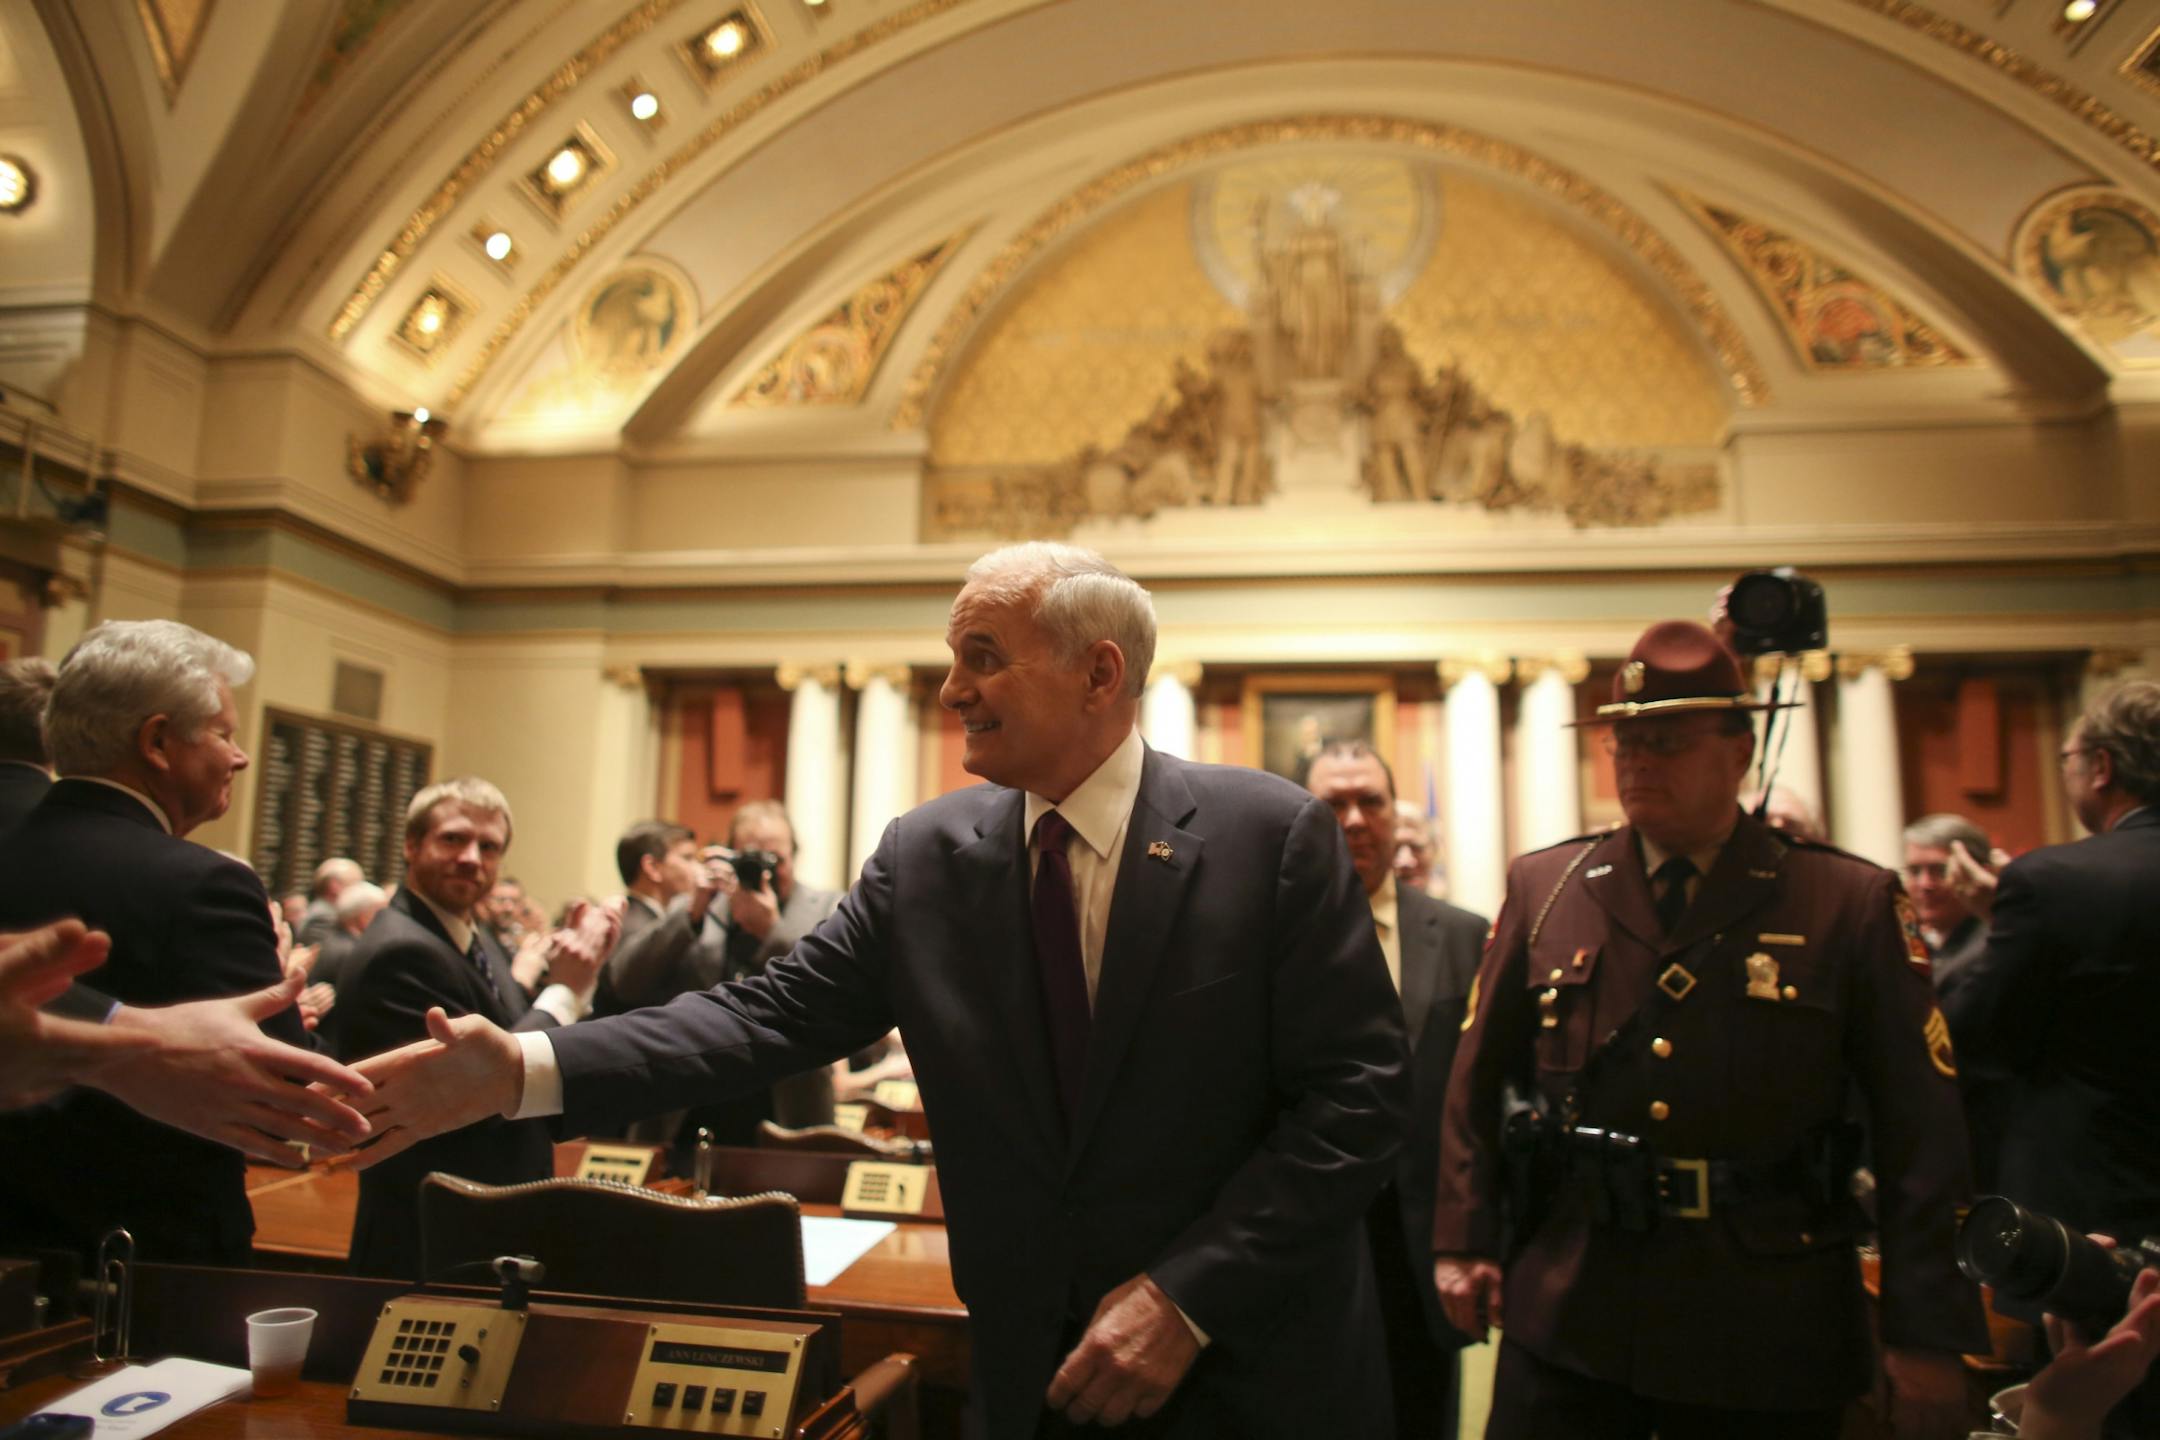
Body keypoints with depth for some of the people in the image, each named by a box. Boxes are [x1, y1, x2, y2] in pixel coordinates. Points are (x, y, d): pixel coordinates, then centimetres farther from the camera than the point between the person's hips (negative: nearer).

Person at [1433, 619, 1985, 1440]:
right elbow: (1477, 1079, 8)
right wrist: (1462, 1239, 5)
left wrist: (1927, 1337, -5)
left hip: (1769, 1340, -1)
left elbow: (1918, 1131, -3)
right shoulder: (1543, 887, 3)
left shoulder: (1850, 902, -3)